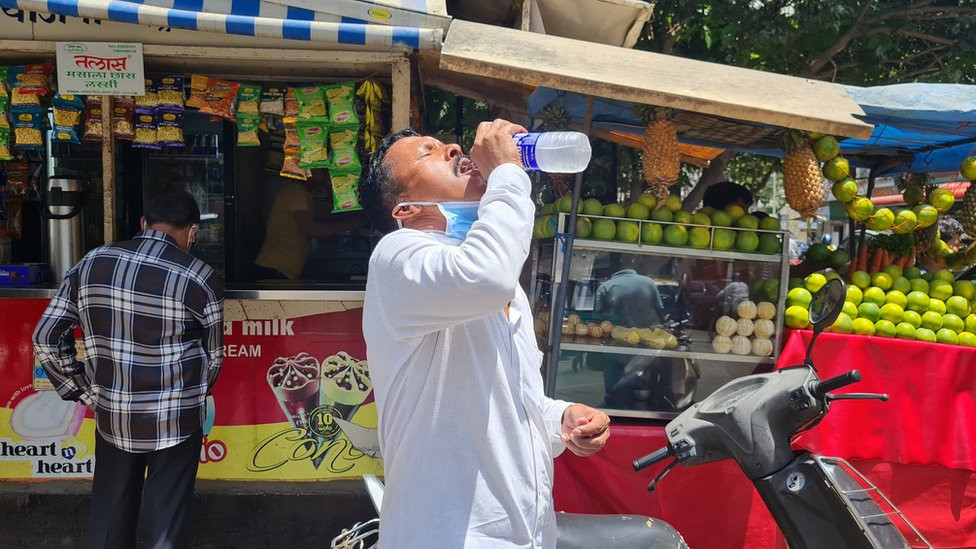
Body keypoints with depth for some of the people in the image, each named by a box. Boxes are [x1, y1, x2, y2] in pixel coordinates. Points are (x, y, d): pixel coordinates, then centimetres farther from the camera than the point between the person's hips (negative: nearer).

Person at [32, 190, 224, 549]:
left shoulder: (90, 264, -2)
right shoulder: (201, 279, -13)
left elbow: (46, 338, 4)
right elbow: (213, 356, -1)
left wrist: (85, 391, 9)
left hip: (111, 415, 4)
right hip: (175, 419, -3)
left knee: (109, 511, 21)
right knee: (166, 518, 10)